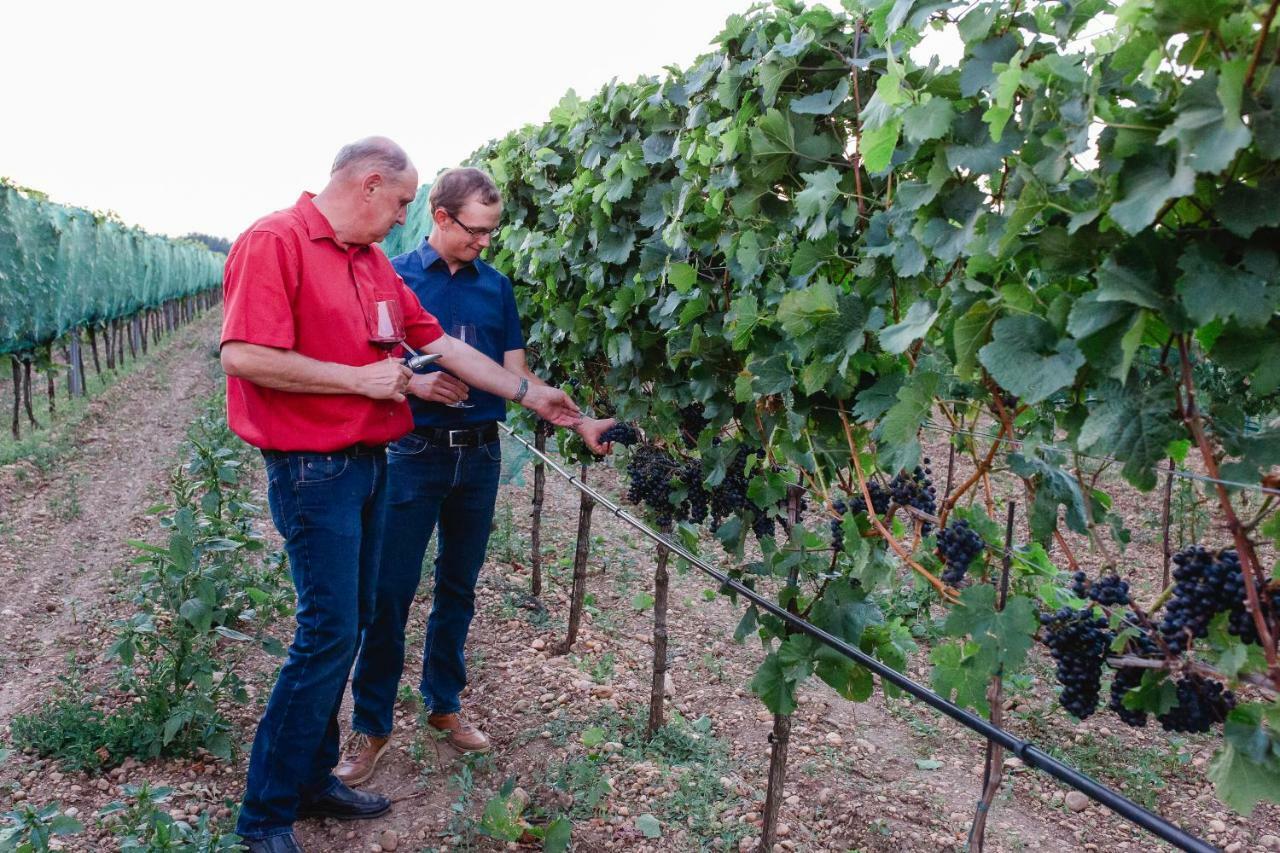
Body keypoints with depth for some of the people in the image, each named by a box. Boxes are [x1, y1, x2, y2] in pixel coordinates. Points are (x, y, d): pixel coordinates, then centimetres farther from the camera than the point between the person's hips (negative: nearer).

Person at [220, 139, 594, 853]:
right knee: (329, 631, -7)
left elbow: (443, 345, 15)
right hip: (314, 468, -9)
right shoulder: (276, 241, -12)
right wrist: (360, 378, -17)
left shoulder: (375, 262, 13)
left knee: (349, 624, 14)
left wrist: (531, 395, 14)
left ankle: (313, 778, 28)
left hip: (369, 464, 9)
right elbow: (242, 357, -22)